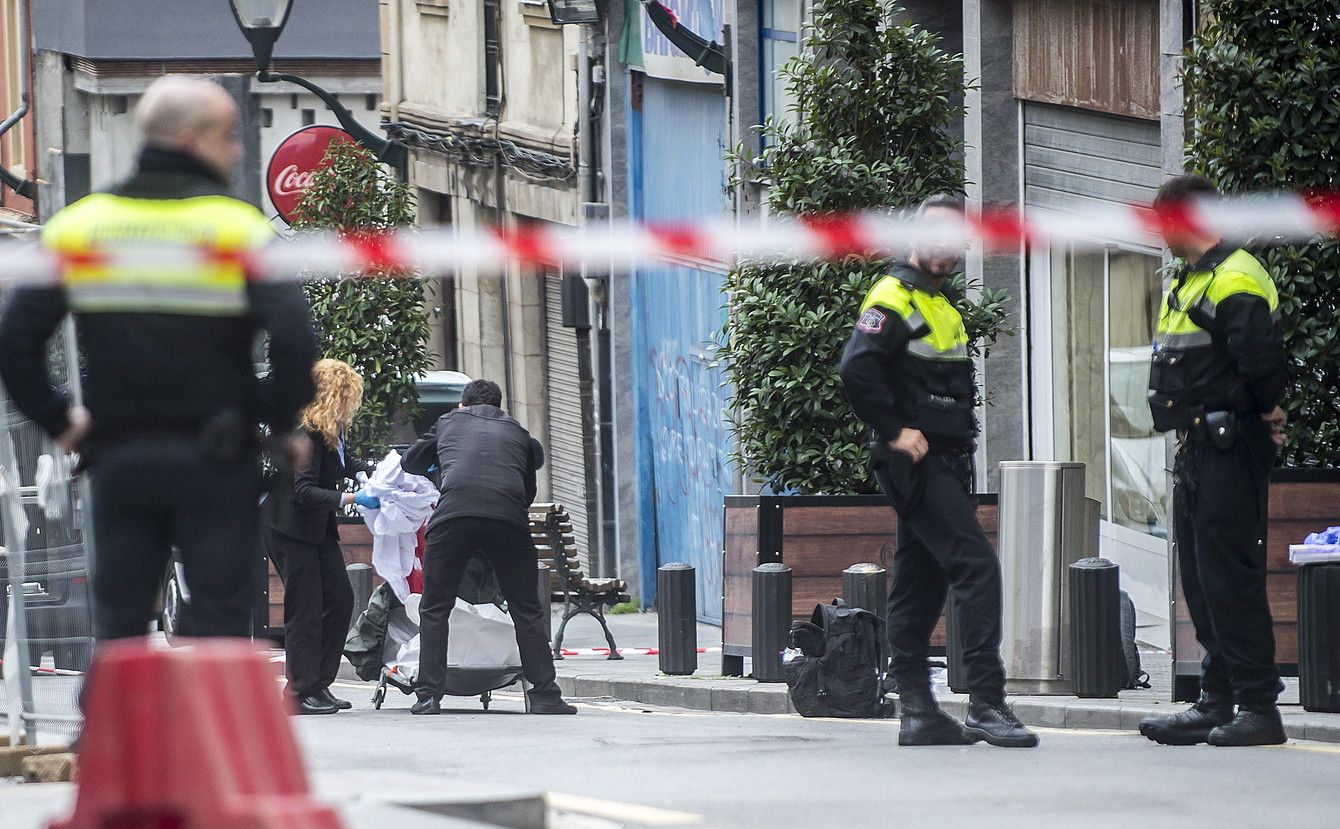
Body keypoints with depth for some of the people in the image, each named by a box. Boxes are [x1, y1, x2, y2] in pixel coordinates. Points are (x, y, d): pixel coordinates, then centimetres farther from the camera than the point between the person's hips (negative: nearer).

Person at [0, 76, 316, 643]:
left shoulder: (76, 225, 2)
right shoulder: (238, 228, -9)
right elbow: (293, 335, -19)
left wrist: (55, 420, 9)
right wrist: (282, 423, -4)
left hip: (117, 460, 3)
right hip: (214, 460, -3)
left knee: (118, 624, 10)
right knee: (218, 622, 2)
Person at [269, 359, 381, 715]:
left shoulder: (333, 432, 5)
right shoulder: (306, 433, -23)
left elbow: (347, 467, 23)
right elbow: (304, 491, -29)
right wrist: (352, 499, -34)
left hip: (320, 529, 10)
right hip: (292, 530, -10)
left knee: (340, 599, 6)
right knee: (305, 608, -8)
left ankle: (319, 684, 12)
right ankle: (301, 693, -4)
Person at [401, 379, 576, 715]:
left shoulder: (449, 422, 27)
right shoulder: (518, 432, 28)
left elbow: (411, 463, 39)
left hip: (454, 511, -1)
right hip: (509, 519, 1)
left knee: (434, 611, 11)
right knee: (527, 611, 13)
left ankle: (428, 696, 3)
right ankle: (544, 695, 8)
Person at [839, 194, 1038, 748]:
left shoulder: (945, 304, 21)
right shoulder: (893, 298, -9)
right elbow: (857, 368, -22)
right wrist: (895, 431, -20)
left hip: (946, 466, 10)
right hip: (917, 466, -10)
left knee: (920, 587, 10)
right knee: (977, 568, -17)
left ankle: (918, 713, 12)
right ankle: (987, 703, -21)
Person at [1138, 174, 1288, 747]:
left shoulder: (1236, 280, -14)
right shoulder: (1186, 286, 19)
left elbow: (1259, 357, -25)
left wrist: (1266, 410, -9)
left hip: (1231, 450, -10)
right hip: (1196, 451, 10)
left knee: (1229, 578, -11)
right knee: (1200, 584, 11)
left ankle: (1259, 709, -10)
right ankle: (1217, 704, 15)